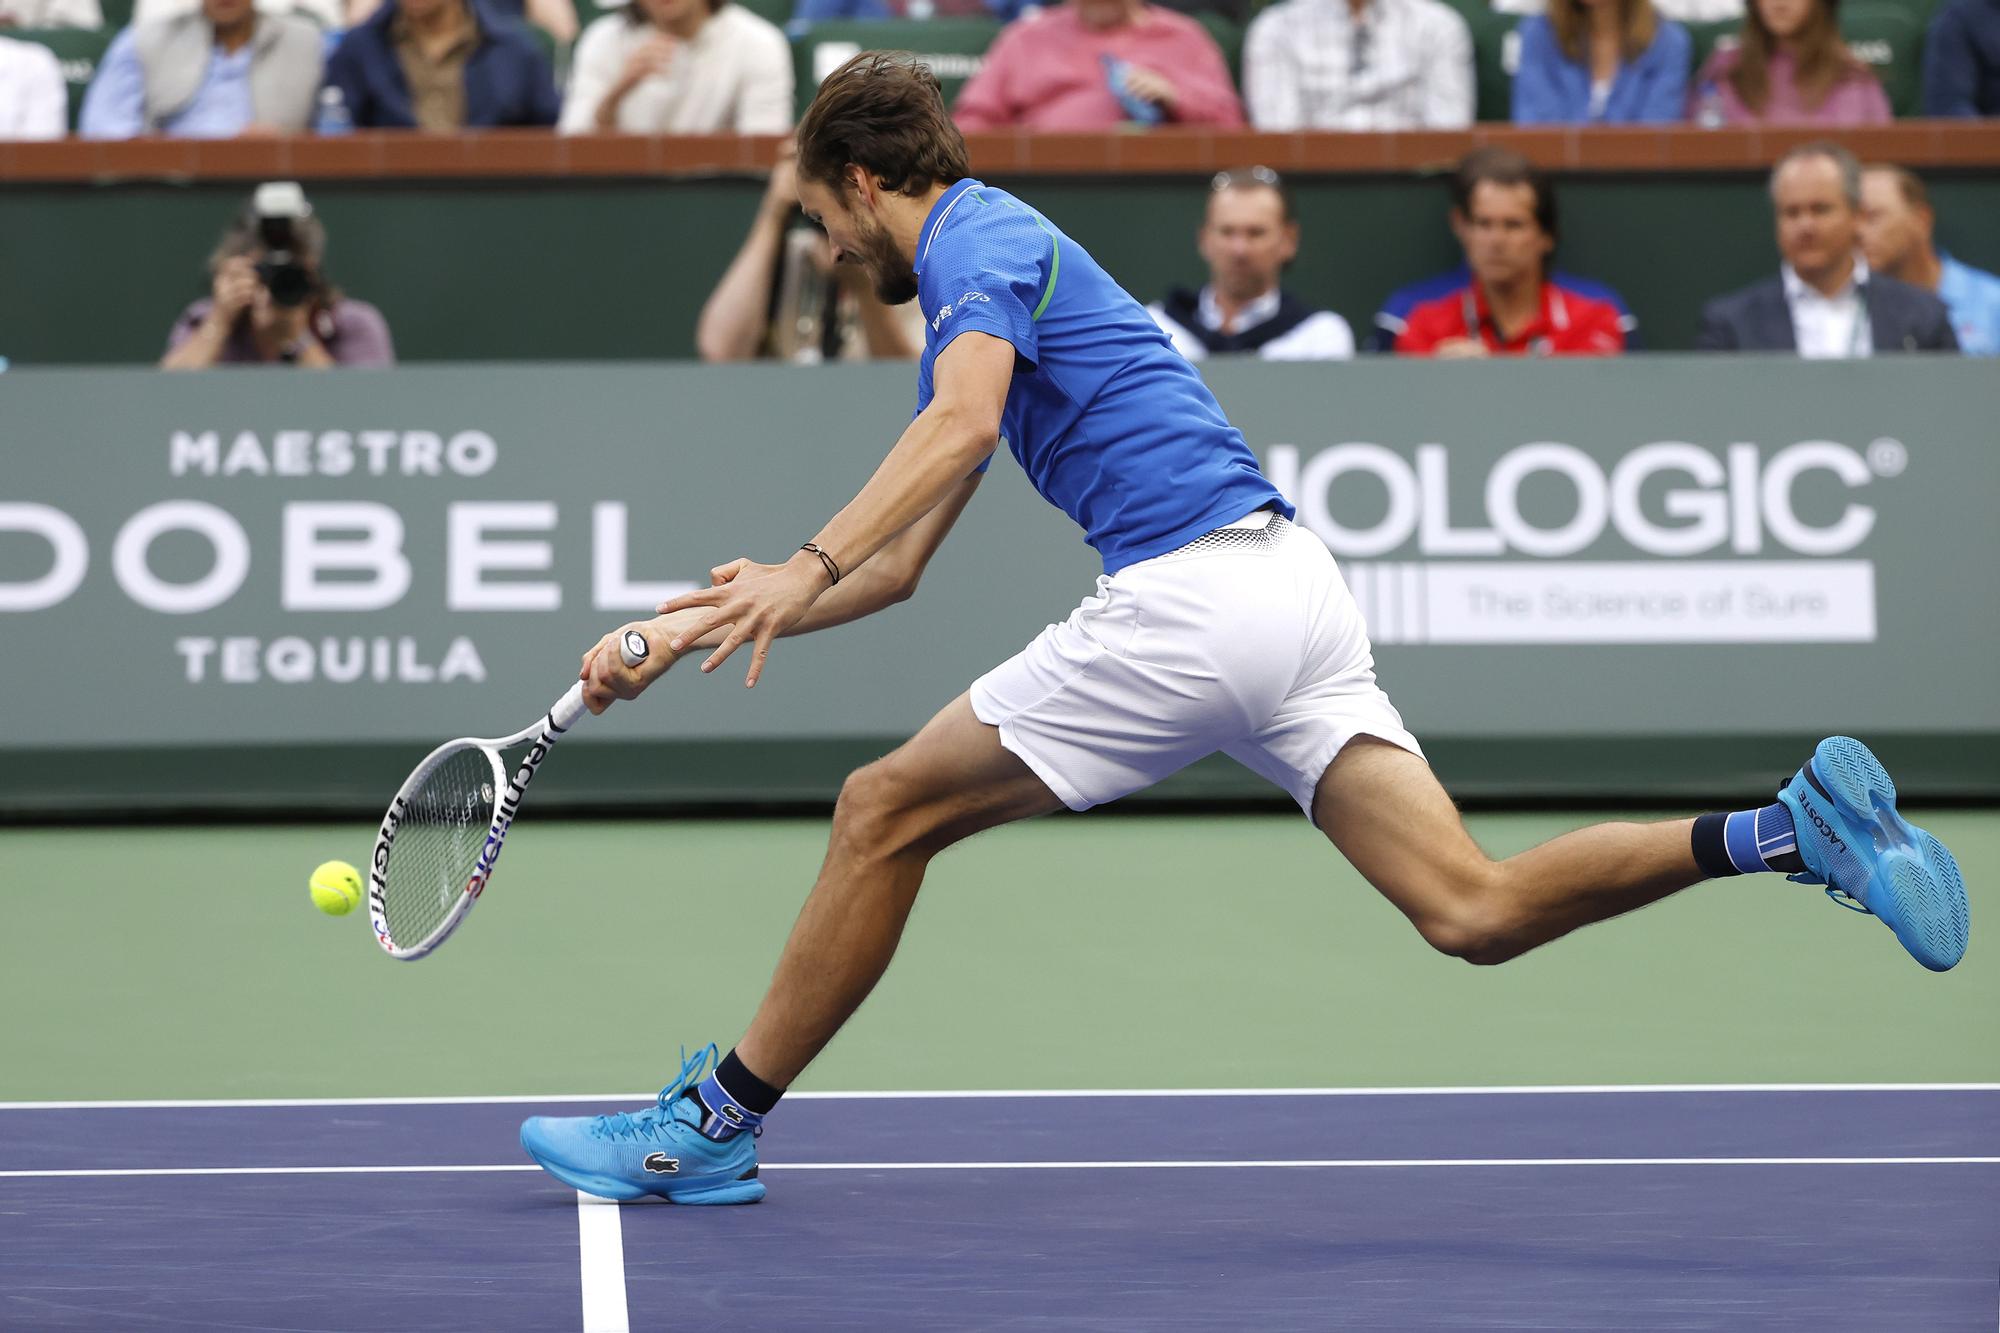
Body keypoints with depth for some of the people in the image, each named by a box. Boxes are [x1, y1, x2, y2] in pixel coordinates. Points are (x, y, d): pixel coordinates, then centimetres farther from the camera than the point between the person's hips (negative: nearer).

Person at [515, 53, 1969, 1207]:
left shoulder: (979, 240, 0)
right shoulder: (975, 293, 30)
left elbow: (960, 428, -23)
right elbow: (896, 569, 31)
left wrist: (807, 569, -30)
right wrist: (691, 629, 27)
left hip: (1194, 595, -9)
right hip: (1292, 589, 9)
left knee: (885, 811, 2)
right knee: (1476, 910, -2)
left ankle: (717, 1123, 8)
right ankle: (1787, 829, -12)